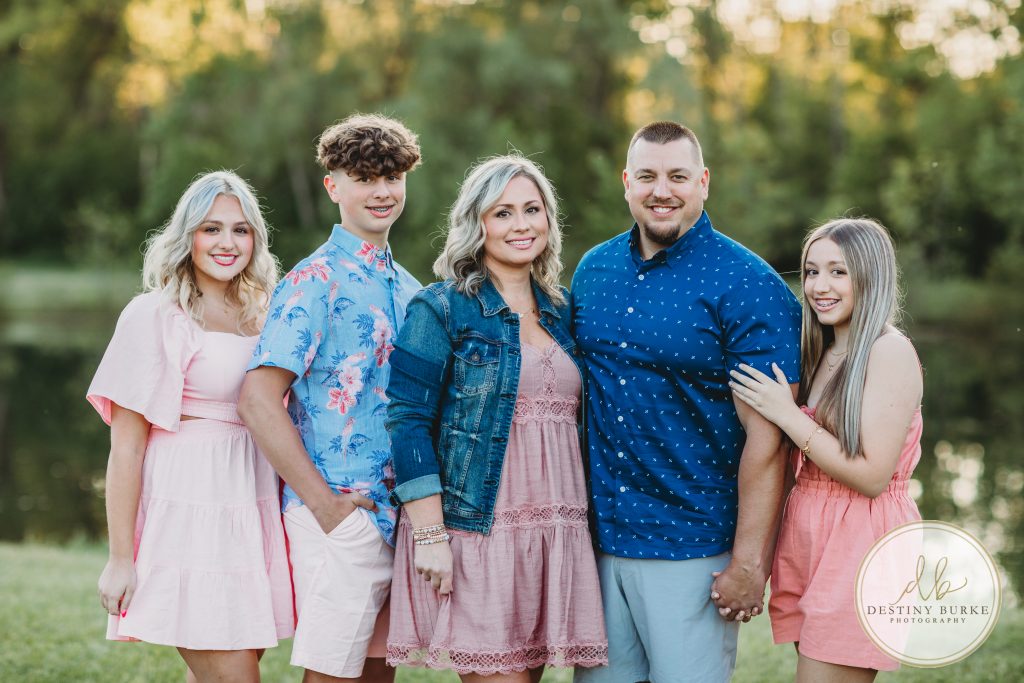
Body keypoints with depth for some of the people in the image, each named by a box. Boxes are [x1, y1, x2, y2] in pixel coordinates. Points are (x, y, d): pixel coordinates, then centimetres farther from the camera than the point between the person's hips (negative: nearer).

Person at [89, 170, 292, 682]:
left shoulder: (260, 317, 13)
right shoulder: (156, 317, -5)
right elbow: (126, 445, -8)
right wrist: (120, 559, -11)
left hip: (254, 513, 6)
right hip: (190, 510, -6)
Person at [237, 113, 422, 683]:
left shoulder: (408, 289, 15)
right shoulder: (316, 282, -9)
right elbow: (258, 399, -16)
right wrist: (324, 503, -16)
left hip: (401, 519, 7)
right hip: (341, 518, -7)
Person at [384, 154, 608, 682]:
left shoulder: (559, 311, 14)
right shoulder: (442, 309, -4)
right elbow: (408, 423, -9)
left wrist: (574, 527, 12)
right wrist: (429, 535, -16)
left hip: (554, 537, 6)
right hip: (473, 534, -5)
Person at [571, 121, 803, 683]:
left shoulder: (747, 285, -10)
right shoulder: (593, 270, 7)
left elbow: (766, 436, -14)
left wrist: (749, 562, -17)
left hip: (692, 547, -5)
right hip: (598, 538, 5)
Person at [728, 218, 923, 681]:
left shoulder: (890, 351, -11)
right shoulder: (821, 354, 14)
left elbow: (872, 476, -17)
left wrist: (787, 415, -15)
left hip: (860, 545, -8)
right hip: (806, 538, 8)